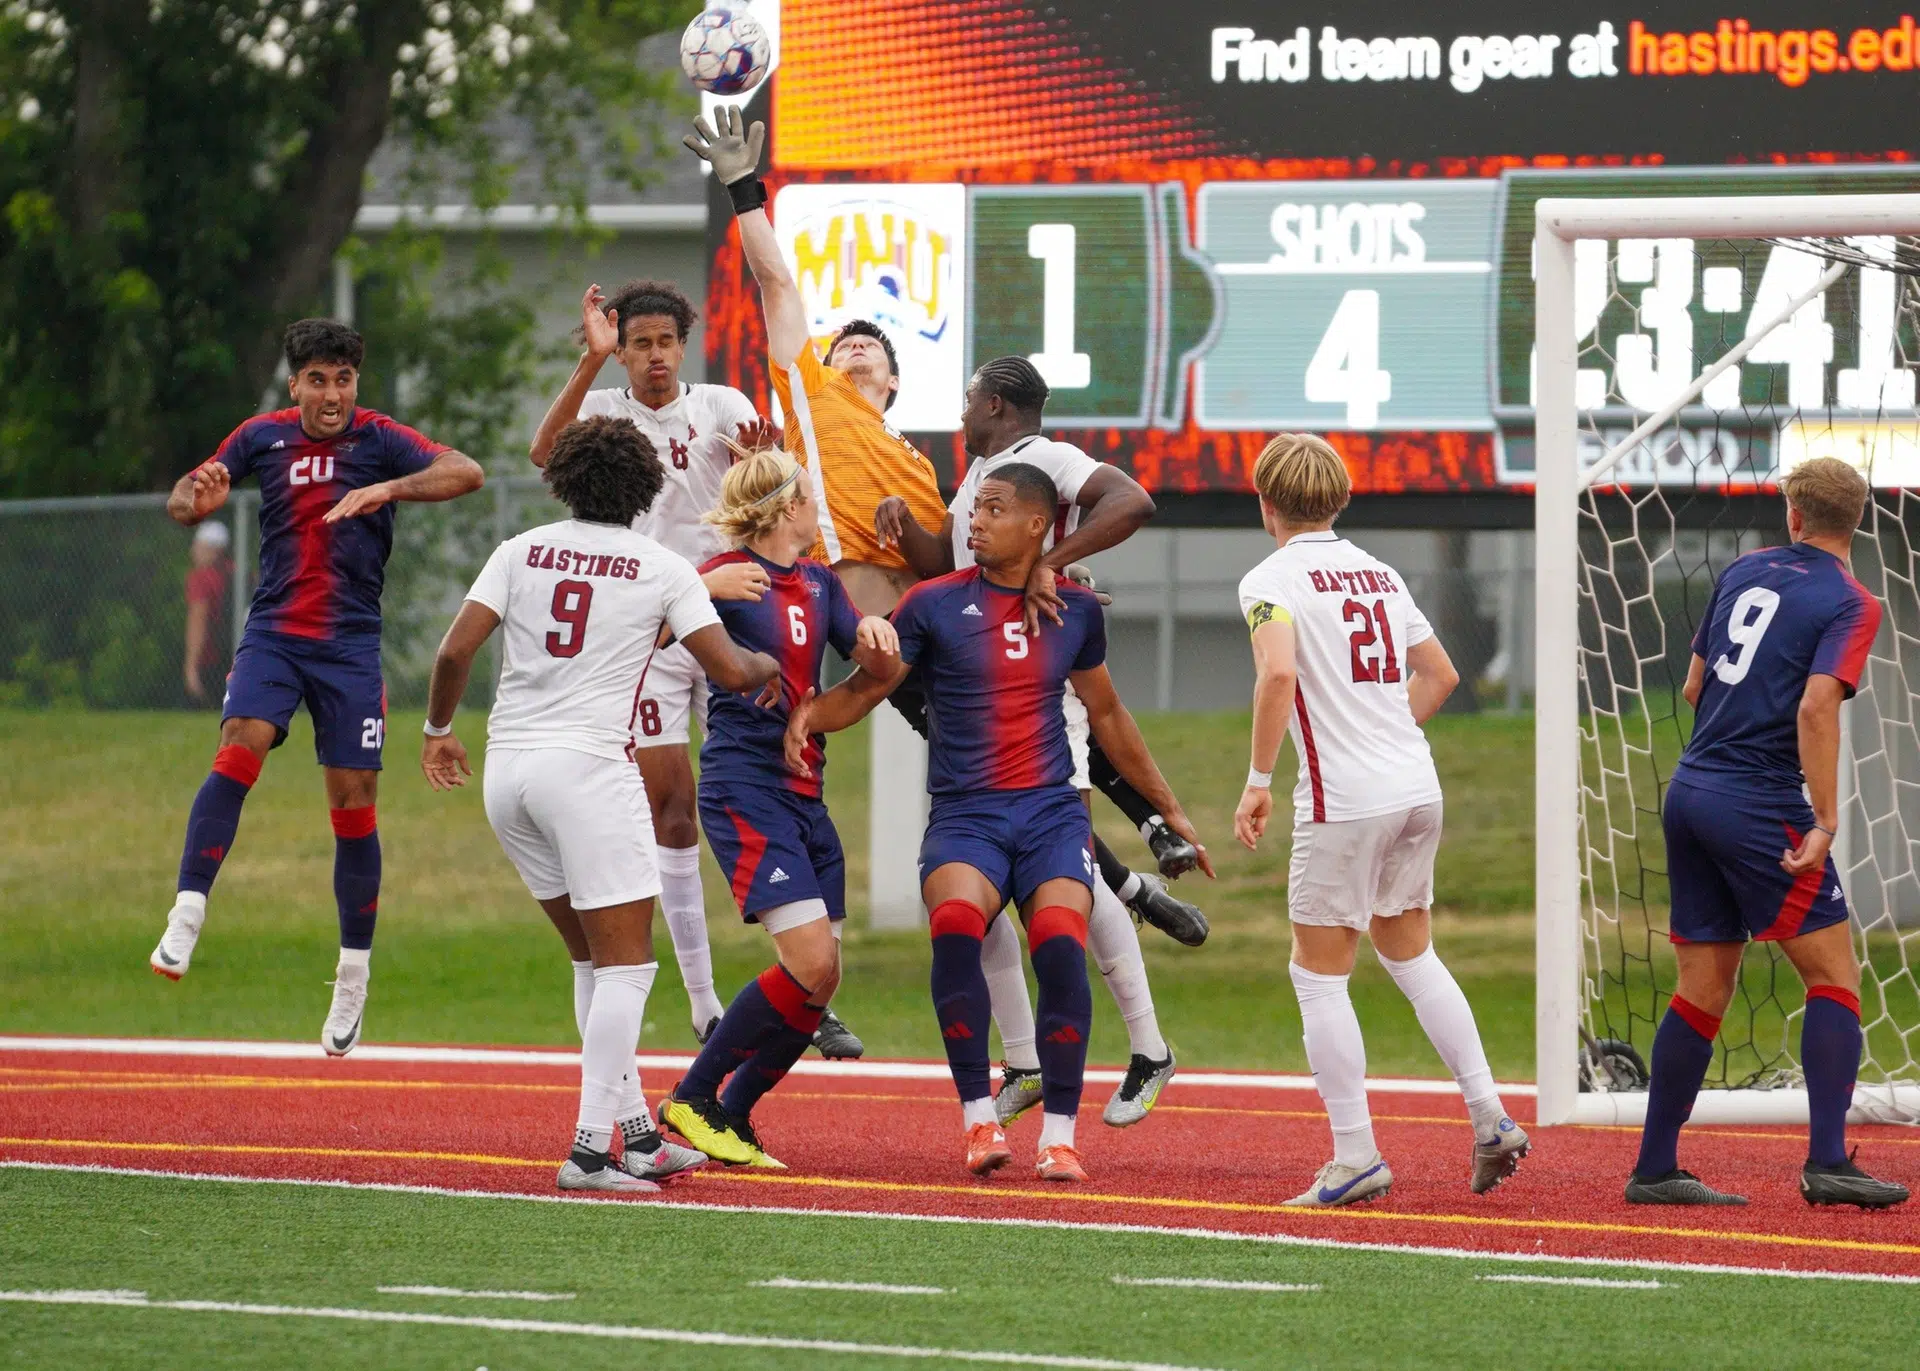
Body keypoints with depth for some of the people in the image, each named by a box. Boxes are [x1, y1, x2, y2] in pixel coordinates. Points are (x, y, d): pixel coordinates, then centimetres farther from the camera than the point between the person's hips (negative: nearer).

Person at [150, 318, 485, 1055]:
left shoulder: (378, 441, -5)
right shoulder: (264, 437, 4)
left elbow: (467, 472, -19)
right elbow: (182, 500, 11)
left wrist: (387, 489, -35)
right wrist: (197, 496, -14)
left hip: (350, 644, -1)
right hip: (273, 634, 1)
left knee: (354, 803, 0)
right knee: (238, 752, -23)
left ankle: (353, 978, 13)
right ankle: (185, 920, -24)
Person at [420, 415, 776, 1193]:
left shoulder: (522, 552, 7)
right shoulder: (661, 569, -1)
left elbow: (455, 649, 0)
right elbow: (728, 671, -3)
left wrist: (438, 732, 16)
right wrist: (768, 667, 20)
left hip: (507, 770, 5)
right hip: (589, 766, -5)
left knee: (595, 957, 15)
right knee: (625, 962, -2)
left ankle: (637, 1132, 14)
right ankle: (591, 1149, -13)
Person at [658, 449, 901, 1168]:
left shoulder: (819, 583, 15)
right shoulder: (725, 577, -7)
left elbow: (875, 665, 15)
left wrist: (874, 633, -8)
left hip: (804, 793, 8)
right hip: (745, 789, -8)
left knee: (821, 978, 2)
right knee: (809, 962, -18)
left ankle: (733, 1117, 15)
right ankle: (693, 1098, -5)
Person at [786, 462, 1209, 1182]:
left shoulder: (1076, 609, 11)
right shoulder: (935, 603, 3)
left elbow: (1107, 716, 24)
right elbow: (865, 689, 5)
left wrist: (1169, 808, 29)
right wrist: (805, 714, -17)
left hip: (1051, 811, 1)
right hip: (965, 815, -1)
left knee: (1060, 946, -23)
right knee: (955, 925, -30)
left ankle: (1058, 1136, -12)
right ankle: (979, 1122, -19)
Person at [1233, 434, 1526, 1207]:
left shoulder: (1270, 581, -7)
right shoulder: (1377, 573, 14)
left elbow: (1278, 672, -25)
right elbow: (1440, 674, 22)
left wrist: (1259, 781, -18)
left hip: (1344, 801, -7)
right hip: (1418, 787, 7)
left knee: (1318, 971, 3)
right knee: (1409, 951, 22)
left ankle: (1356, 1157, 0)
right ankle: (1490, 1120, 17)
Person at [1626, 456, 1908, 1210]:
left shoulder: (1744, 572, 12)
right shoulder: (1849, 604, -6)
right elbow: (1816, 706, -20)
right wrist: (1825, 821, -20)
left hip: (1690, 793, 6)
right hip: (1760, 805, -6)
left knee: (1704, 986, 11)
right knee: (1833, 974, 0)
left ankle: (1654, 1168, 10)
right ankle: (1827, 1162, -12)